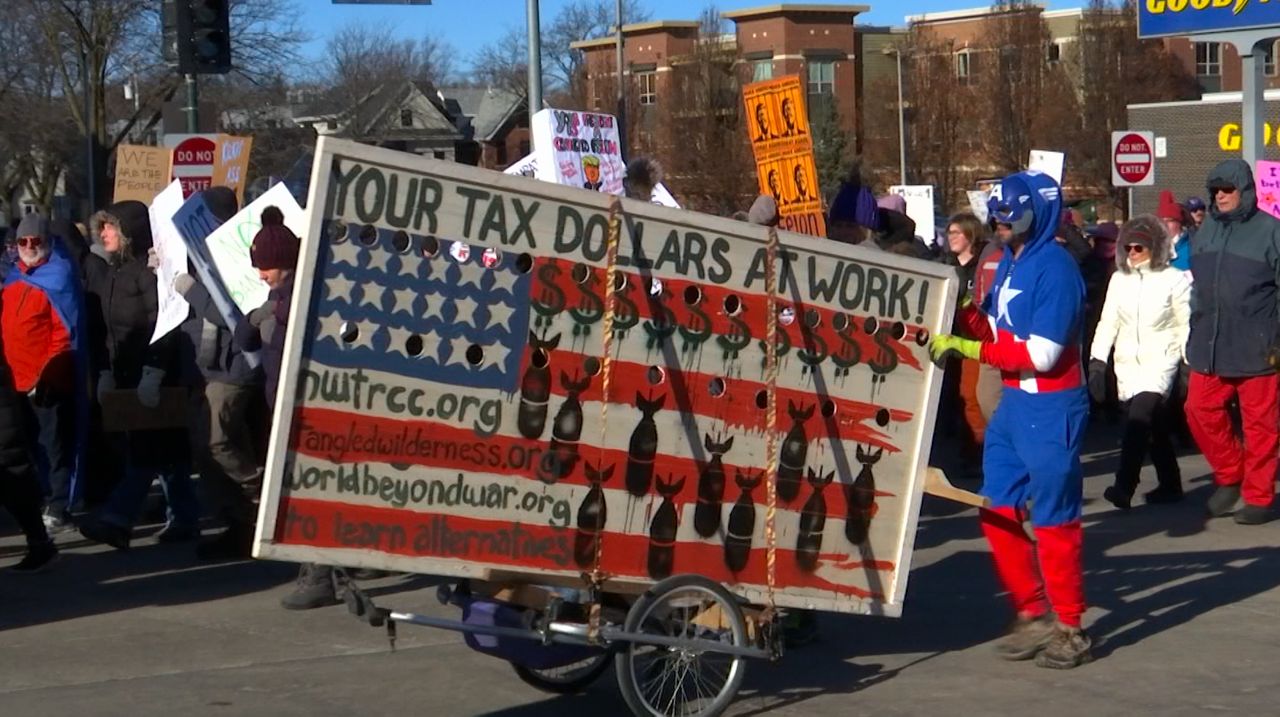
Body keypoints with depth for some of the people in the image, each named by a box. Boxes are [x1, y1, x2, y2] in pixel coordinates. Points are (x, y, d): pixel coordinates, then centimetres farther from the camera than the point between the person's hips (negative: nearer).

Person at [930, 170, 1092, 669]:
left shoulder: (1055, 268, -17)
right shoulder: (1010, 261, 9)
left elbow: (1041, 354, -21)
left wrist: (969, 347, -20)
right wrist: (965, 316, -6)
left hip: (1051, 408, -9)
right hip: (1013, 403, 9)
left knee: (1053, 520, 1)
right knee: (999, 513, 11)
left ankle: (1069, 629, 13)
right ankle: (1033, 616, 23)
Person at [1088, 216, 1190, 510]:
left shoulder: (1174, 280, -3)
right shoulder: (1119, 279, 9)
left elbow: (1185, 325, -1)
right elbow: (1108, 322, 8)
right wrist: (1097, 361, 1)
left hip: (1160, 360, -5)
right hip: (1128, 362, 5)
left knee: (1139, 419, -22)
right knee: (1153, 424, 9)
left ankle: (1124, 487, -30)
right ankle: (1169, 486, 22)